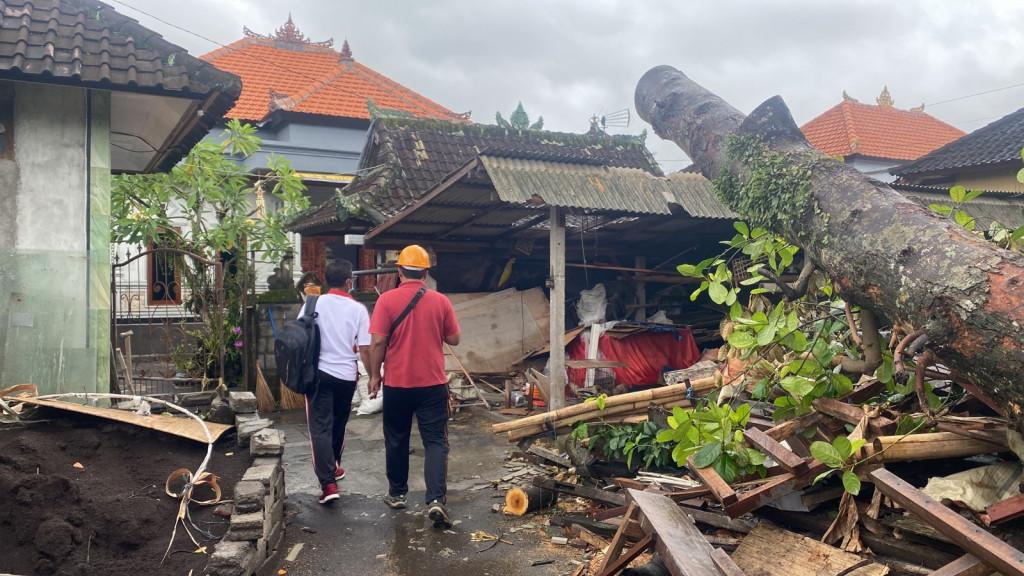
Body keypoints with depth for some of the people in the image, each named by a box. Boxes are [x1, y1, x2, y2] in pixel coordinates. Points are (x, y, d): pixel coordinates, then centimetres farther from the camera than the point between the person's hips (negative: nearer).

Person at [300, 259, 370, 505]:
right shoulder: (358, 309, -5)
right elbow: (364, 348, -6)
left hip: (318, 373, -1)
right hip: (346, 375, 1)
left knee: (320, 427, -1)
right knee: (338, 424, 21)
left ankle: (328, 483, -9)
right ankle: (333, 467, 38)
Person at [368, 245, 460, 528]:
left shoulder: (387, 300, -7)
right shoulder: (440, 301, -2)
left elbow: (378, 342, -9)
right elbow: (453, 339, 5)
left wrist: (374, 375, 2)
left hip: (397, 383, 0)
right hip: (433, 383, 0)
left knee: (396, 440, 16)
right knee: (435, 442, 1)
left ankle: (397, 493, 28)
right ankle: (436, 500, -11)